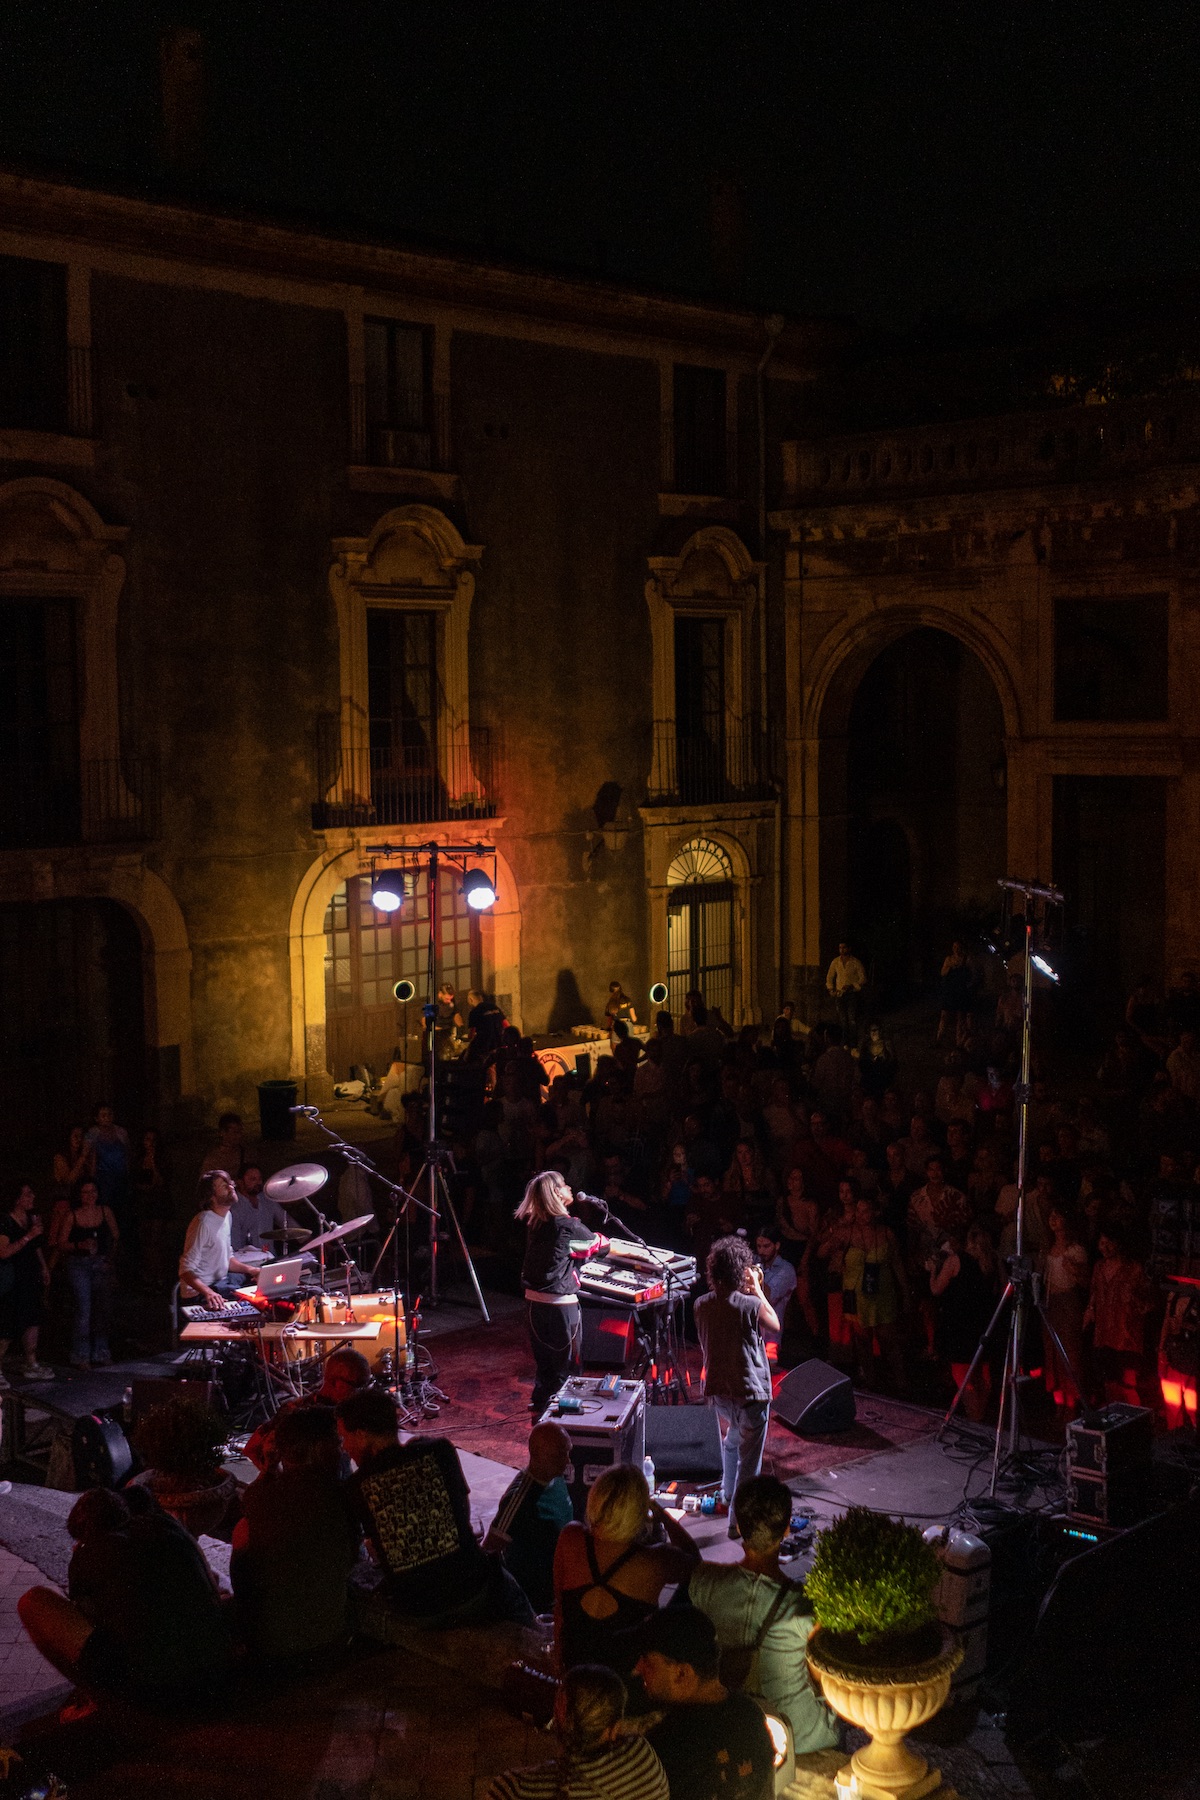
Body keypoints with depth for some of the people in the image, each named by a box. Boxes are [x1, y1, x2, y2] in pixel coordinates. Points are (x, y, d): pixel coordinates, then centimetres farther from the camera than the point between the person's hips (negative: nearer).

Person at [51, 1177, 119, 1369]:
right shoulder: (71, 1216, -3)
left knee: (102, 1309, 7)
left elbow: (115, 1237, 14)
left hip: (101, 1265, 4)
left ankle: (99, 1353, 18)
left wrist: (109, 1258, 3)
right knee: (82, 1310, -9)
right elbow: (60, 1244, -3)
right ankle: (80, 1357, -2)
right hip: (78, 1265, -3)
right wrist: (79, 1245, -18)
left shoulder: (105, 1212, 5)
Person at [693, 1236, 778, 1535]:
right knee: (748, 1460, 6)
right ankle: (738, 1519, 8)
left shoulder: (701, 1305, -5)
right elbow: (775, 1325, -1)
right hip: (750, 1392, -6)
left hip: (718, 1390, 6)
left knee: (730, 1442, 32)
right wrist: (757, 1290, 1)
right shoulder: (751, 1305, -21)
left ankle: (728, 1495, 47)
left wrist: (747, 1293, 10)